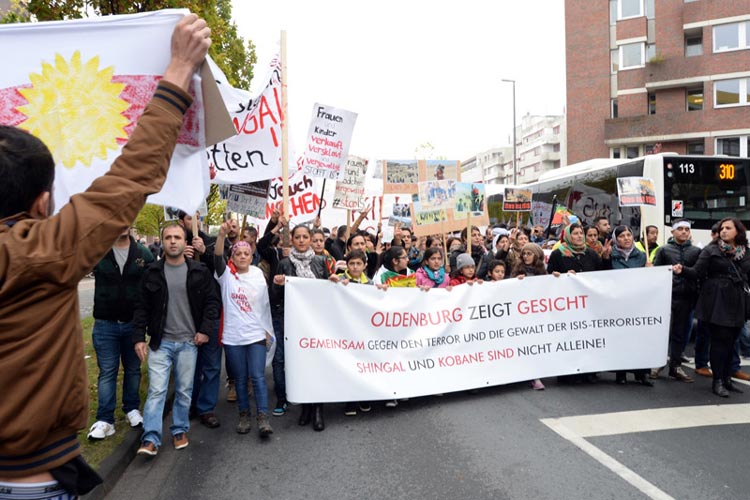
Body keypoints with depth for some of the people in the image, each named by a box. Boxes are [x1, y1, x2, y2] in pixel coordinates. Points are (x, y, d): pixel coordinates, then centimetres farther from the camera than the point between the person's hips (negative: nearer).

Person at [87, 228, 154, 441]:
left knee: (133, 369, 15)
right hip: (105, 324, -1)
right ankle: (105, 420, 15)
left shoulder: (143, 253, -4)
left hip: (134, 323, 1)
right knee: (107, 372, 6)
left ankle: (132, 409, 32)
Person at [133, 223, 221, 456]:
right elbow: (142, 307, 4)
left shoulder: (200, 271, -1)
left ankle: (179, 430, 26)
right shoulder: (152, 273, 1)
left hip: (189, 341, 0)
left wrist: (205, 329, -7)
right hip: (161, 341, 0)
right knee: (156, 390, -4)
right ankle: (151, 439, 2)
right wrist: (139, 337, -3)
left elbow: (213, 301, 2)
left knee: (184, 390, 10)